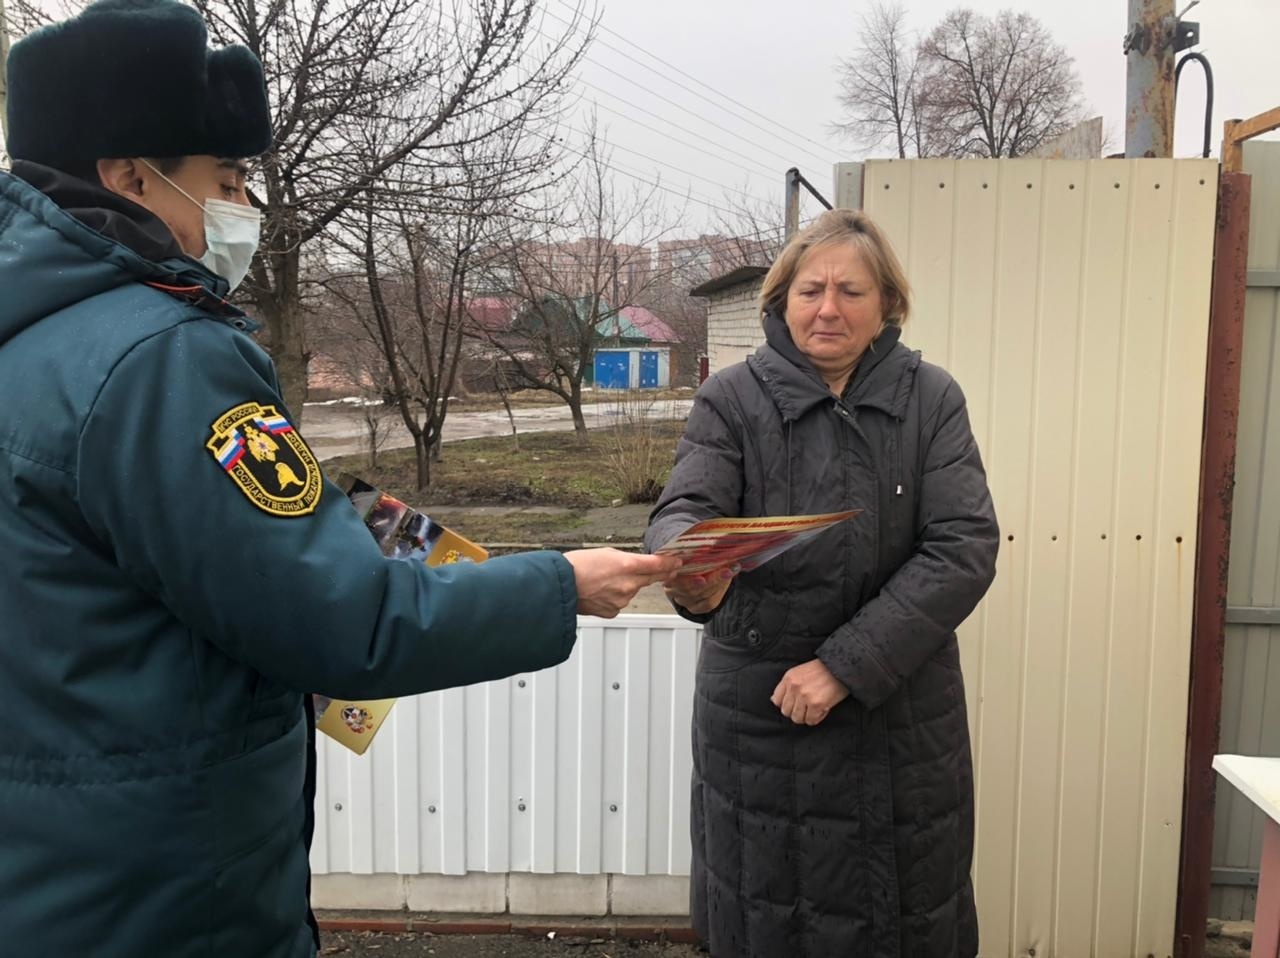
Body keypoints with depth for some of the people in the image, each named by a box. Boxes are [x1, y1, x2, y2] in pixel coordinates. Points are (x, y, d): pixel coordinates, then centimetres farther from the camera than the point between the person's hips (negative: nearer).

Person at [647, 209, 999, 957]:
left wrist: (847, 664, -18)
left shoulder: (932, 400, -1)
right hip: (761, 714, -1)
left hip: (902, 715, 1)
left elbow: (966, 549, -10)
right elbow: (686, 509, -16)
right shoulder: (733, 399, -3)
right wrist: (688, 572, -41)